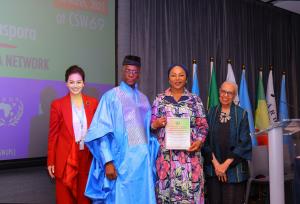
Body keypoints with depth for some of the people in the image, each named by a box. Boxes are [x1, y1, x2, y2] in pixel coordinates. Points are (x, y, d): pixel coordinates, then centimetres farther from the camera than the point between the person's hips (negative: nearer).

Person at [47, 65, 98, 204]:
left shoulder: (93, 103, 4)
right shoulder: (57, 104, -3)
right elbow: (53, 134, -1)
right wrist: (51, 161, -2)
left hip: (87, 157, 2)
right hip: (65, 159, -2)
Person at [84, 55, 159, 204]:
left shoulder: (144, 99, 13)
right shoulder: (111, 96, -3)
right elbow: (102, 132, -9)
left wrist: (151, 158, 11)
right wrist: (108, 161, -18)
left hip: (143, 158, 5)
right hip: (121, 159, -5)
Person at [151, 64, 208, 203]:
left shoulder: (195, 100, 8)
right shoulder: (160, 99, 8)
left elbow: (203, 126, 6)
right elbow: (151, 125, 10)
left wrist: (199, 141, -10)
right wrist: (156, 124, -12)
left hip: (190, 153, 0)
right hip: (166, 154, 0)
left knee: (190, 189, -2)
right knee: (167, 188, 1)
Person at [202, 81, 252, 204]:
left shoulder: (241, 114, -2)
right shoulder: (211, 113, 5)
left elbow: (244, 142, -7)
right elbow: (206, 140, 1)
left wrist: (226, 164, -12)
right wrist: (215, 163, -9)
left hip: (234, 168, -2)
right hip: (213, 167, 2)